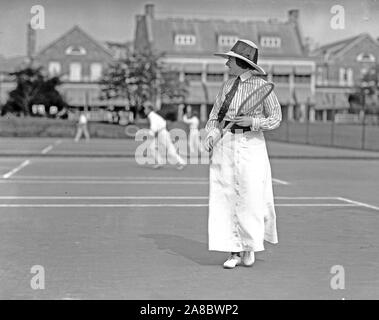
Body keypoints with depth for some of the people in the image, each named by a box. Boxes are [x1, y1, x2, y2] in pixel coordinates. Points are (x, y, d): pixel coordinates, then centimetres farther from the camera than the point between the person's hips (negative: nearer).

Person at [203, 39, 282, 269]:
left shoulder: (261, 86, -5)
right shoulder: (228, 85, 11)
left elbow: (276, 118, -1)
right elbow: (215, 115, 15)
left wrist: (252, 121, -16)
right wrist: (211, 134, -3)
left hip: (250, 144, -5)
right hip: (225, 144, 5)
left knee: (250, 197, -2)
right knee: (225, 198, 1)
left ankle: (250, 246, 19)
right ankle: (234, 252, 8)